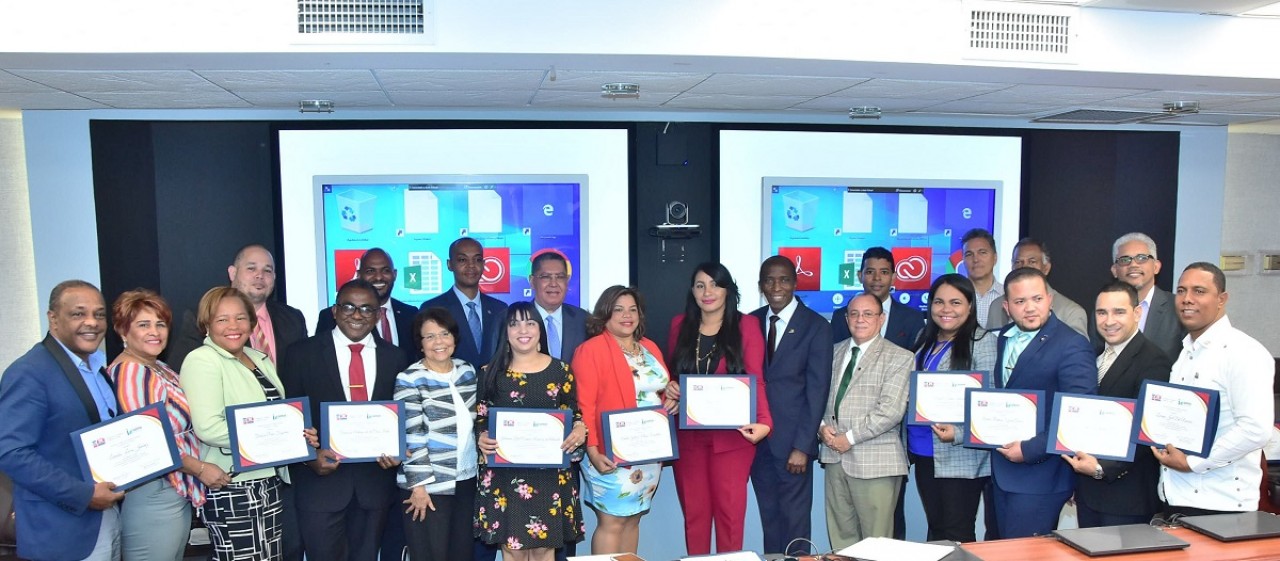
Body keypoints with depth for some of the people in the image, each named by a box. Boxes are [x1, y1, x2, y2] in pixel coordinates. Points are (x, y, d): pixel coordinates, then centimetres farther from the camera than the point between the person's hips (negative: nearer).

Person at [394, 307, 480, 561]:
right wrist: (418, 484, -16)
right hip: (430, 483, -5)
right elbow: (411, 437, -14)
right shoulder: (409, 380, -12)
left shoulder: (467, 371, 6)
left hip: (467, 478, 6)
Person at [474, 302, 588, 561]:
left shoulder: (560, 370, 4)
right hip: (505, 472, 0)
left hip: (550, 472, 1)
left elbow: (575, 413, 9)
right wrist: (482, 439, -14)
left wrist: (580, 429, -12)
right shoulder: (491, 373, 3)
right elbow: (479, 419, 6)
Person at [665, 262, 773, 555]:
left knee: (730, 511, 0)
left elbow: (755, 379, -10)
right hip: (687, 434, 3)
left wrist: (764, 422, -26)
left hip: (731, 435, -3)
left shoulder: (746, 325, -3)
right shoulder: (680, 325, 7)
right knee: (693, 512, 8)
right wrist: (669, 386, -7)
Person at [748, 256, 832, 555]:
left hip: (792, 440, -3)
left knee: (795, 520, 6)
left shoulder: (815, 326, -5)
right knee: (769, 518, 13)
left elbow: (817, 390, -8)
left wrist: (802, 446, -13)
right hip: (756, 438, 4)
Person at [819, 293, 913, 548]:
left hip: (875, 461, -5)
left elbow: (891, 410, -13)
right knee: (840, 537, 11)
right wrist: (822, 426, -4)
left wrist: (850, 437, -13)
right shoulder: (834, 353, 14)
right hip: (835, 457, 5)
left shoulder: (899, 358, -3)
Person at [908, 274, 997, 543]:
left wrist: (958, 433, -23)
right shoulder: (925, 341, 12)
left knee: (957, 535, 1)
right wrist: (909, 440, 5)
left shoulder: (982, 341, -9)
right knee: (935, 528, 16)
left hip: (961, 457, -6)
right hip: (924, 453, 7)